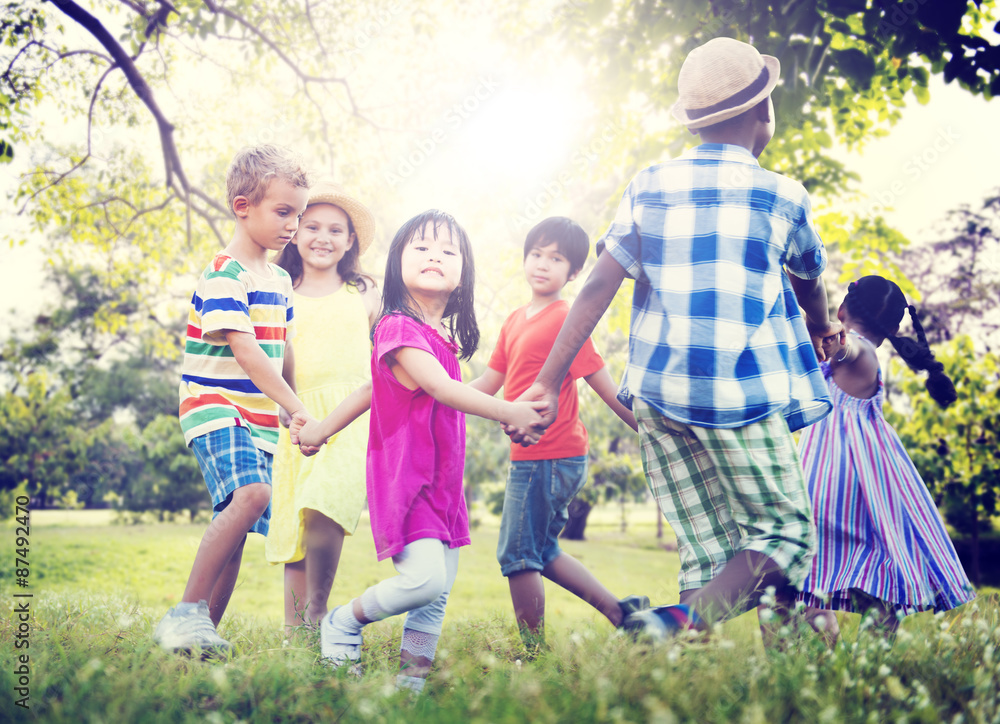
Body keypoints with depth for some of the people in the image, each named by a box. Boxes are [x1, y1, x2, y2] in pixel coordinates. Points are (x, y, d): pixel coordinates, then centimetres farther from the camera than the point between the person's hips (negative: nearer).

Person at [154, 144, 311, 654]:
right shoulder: (224, 275, -12)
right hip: (215, 407, -8)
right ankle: (187, 613, -23)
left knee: (239, 524, 5)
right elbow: (244, 352, -20)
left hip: (259, 418, 9)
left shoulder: (280, 279, 16)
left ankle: (204, 629, 15)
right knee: (251, 493, -30)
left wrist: (290, 414, 15)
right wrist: (298, 409, -22)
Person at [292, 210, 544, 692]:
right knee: (425, 577, -20)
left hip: (441, 481, 9)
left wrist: (325, 428, 24)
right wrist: (509, 412, -24)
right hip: (404, 473, -9)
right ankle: (343, 625, 5)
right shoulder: (399, 328, -14)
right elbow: (442, 389, -25)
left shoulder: (444, 335, 13)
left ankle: (413, 675, 15)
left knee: (439, 590, 6)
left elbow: (377, 387, 19)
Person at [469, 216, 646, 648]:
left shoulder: (565, 320, -13)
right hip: (530, 455, 9)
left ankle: (533, 650, 11)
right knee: (540, 552, 19)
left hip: (550, 458, -9)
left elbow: (607, 390, -12)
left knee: (518, 556, 0)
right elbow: (488, 384, 18)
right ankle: (620, 612, 25)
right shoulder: (516, 320, 12)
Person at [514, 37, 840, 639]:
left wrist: (548, 382, 3)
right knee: (786, 532, 3)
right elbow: (810, 285, 21)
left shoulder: (649, 186, 8)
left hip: (658, 391, 4)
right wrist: (823, 332, 44)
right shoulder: (782, 195, 3)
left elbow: (598, 288, 1)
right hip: (743, 396, -4)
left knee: (707, 551, 11)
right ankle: (682, 623, -20)